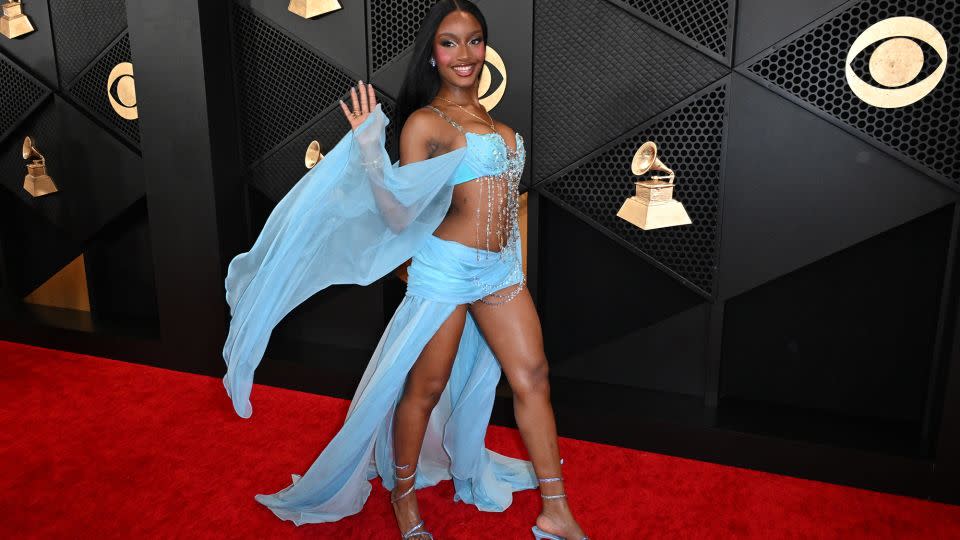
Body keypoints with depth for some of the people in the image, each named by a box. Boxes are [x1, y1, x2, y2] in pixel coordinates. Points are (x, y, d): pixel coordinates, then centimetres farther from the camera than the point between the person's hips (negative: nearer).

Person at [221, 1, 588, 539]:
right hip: (446, 268, -7)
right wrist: (370, 147, -25)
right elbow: (398, 214, -16)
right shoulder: (425, 122, -9)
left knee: (533, 378, 7)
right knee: (425, 389, 5)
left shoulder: (492, 117, 13)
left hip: (500, 270, 7)